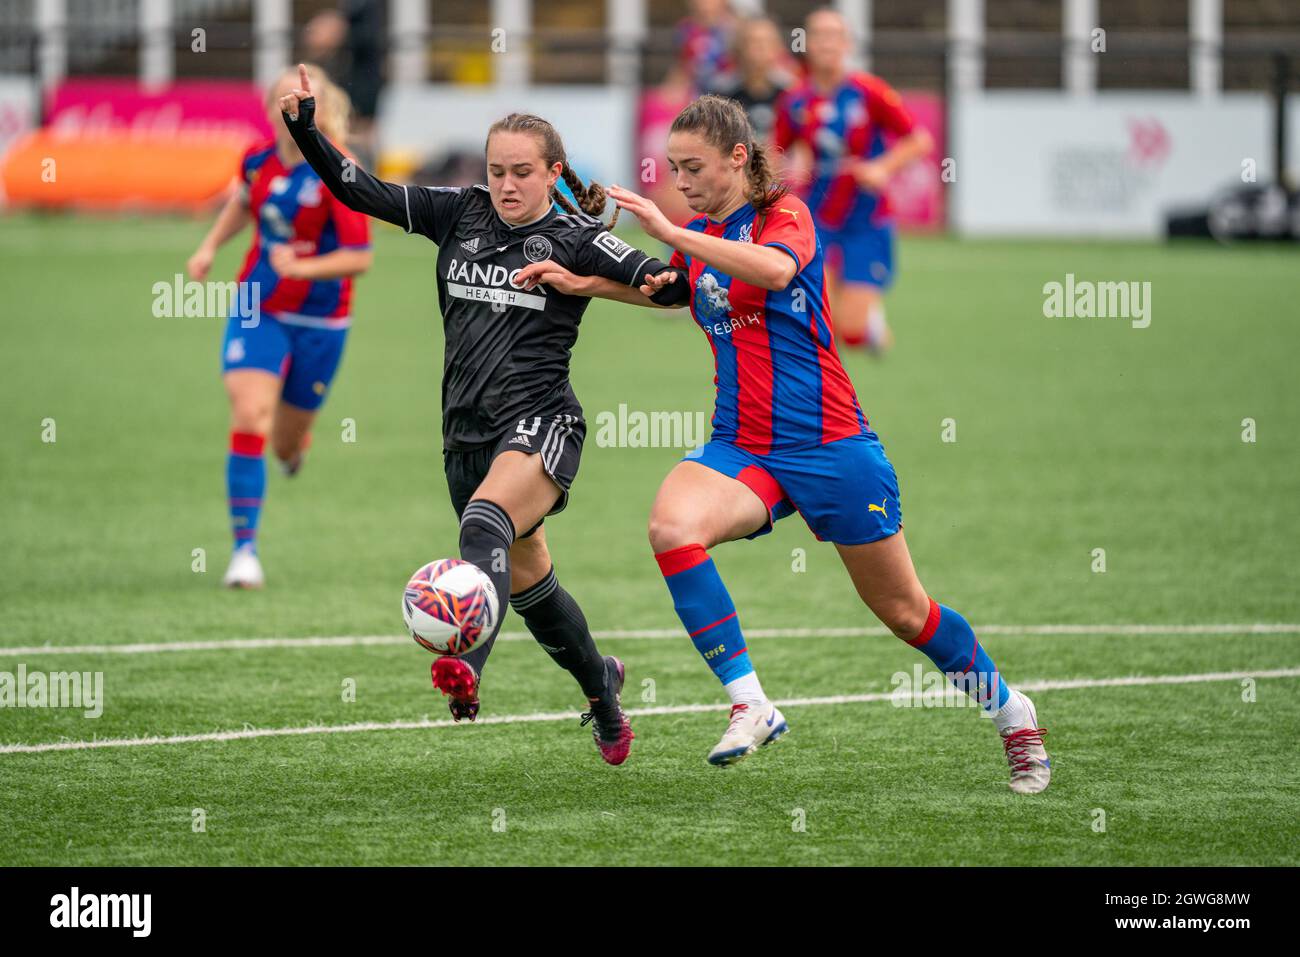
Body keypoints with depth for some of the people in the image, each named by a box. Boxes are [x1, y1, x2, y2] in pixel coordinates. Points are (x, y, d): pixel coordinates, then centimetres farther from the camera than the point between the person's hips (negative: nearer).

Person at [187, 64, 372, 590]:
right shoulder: (259, 159, -3)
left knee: (287, 445, 10)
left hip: (319, 322, -2)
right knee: (248, 419, -18)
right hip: (258, 310, 2)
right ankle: (245, 550, -13)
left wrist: (303, 267, -32)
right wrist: (211, 245, 10)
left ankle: (295, 442, 52)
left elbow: (360, 257, -18)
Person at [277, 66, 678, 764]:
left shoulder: (574, 239, -2)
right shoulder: (460, 215, 10)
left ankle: (465, 662, -58)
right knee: (528, 582, 17)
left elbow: (661, 281, -14)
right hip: (467, 431, 6)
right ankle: (600, 684, 42)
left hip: (539, 424, -6)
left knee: (486, 522, -35)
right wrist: (303, 128, -4)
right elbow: (358, 190, 8)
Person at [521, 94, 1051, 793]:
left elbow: (776, 269, -32)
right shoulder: (698, 238, 11)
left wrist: (670, 233, -35)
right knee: (671, 526, -29)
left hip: (829, 445, -5)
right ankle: (748, 704, -24)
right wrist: (577, 282, 18)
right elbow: (661, 290, 34)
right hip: (740, 446, 5)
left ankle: (1012, 714, 30)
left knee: (903, 612, 5)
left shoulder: (784, 214, -7)